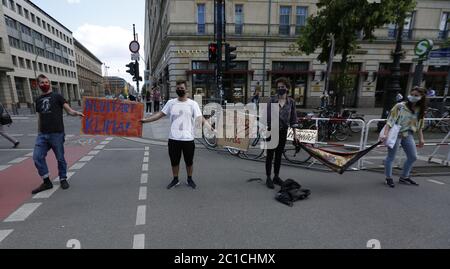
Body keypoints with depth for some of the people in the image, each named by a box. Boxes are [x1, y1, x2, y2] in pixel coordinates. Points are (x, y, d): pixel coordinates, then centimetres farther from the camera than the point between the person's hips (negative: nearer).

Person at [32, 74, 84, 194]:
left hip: (57, 134, -5)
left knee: (60, 158, 3)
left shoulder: (57, 96, 2)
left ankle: (63, 179, 20)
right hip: (42, 135, 5)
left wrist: (77, 113, -31)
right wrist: (39, 133, 18)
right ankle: (47, 182, 13)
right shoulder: (38, 100, 17)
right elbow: (40, 118, 21)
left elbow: (69, 110, -9)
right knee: (37, 157, 0)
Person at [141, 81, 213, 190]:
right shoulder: (171, 103, 6)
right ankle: (175, 180, 35)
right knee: (174, 161, 15)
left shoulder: (193, 104, -3)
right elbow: (160, 114, 10)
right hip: (173, 139, 3)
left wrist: (208, 125, -28)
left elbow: (200, 117, -11)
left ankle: (190, 179, 34)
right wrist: (146, 120, 5)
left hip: (188, 139, -2)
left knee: (189, 161, 13)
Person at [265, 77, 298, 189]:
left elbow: (293, 119, 6)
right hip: (272, 130, -3)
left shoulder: (291, 102, 2)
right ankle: (268, 178, 12)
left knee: (279, 155, 12)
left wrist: (294, 134, 5)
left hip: (283, 131, 3)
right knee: (270, 155, 3)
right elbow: (267, 116, -5)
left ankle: (276, 177, 25)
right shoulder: (272, 100, -5)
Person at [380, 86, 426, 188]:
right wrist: (385, 134, -26)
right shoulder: (400, 106, -12)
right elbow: (390, 121, -17)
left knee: (413, 157, 13)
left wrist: (421, 138, 14)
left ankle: (404, 177, 30)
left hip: (408, 135, 7)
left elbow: (419, 125, 16)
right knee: (391, 157, 0)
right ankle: (389, 178, 16)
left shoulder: (420, 110, 6)